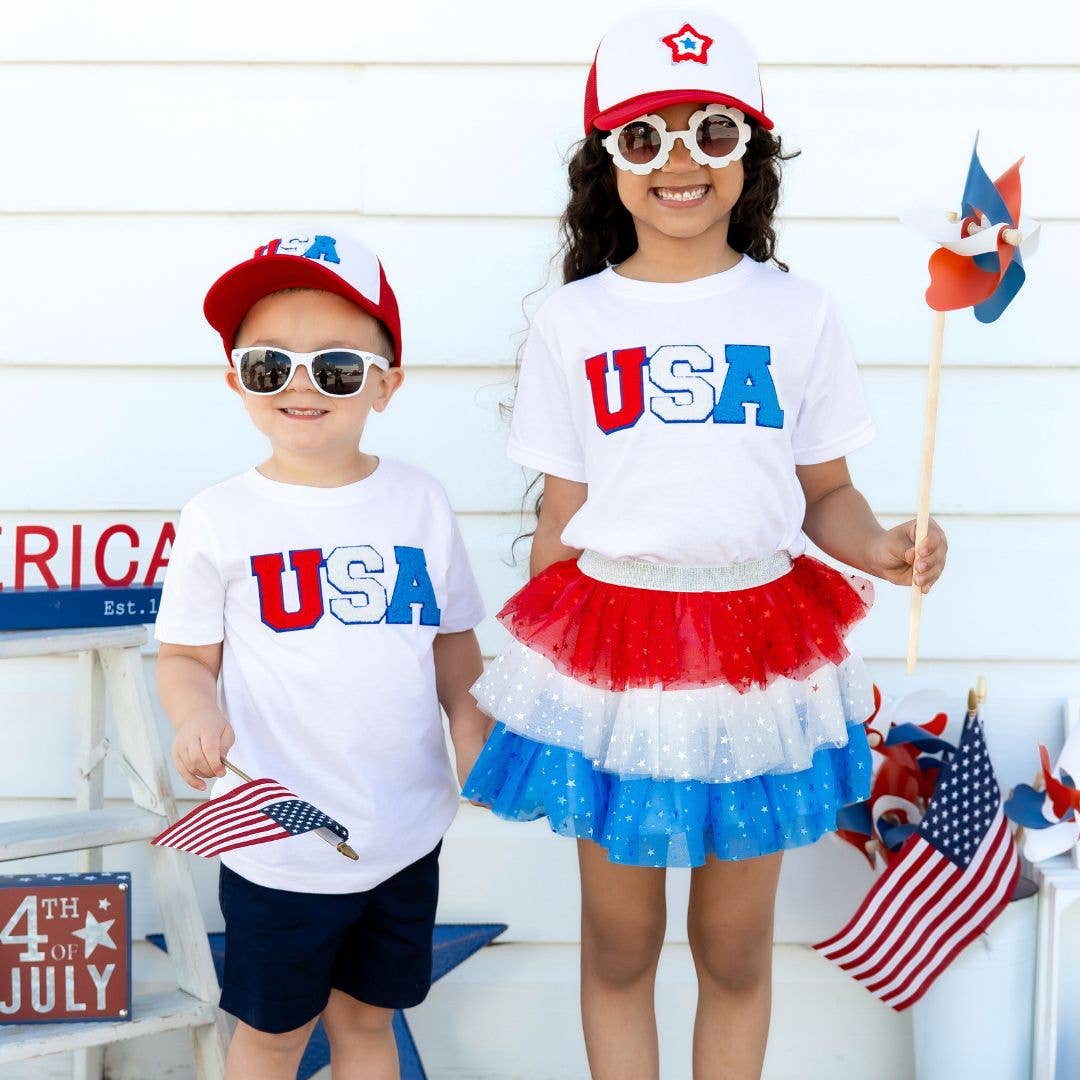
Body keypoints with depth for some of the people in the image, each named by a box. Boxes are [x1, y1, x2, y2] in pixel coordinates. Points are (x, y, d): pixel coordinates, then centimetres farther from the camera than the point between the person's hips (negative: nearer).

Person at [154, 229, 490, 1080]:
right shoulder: (221, 520, -8)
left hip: (404, 833, 2)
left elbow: (454, 641, 9)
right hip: (277, 841, -2)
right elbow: (186, 655, -3)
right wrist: (196, 714, -23)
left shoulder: (421, 504, 0)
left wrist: (475, 737, -4)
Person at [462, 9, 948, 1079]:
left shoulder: (797, 314, 1)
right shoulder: (572, 321, 1)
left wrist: (877, 547, -16)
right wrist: (534, 670, 5)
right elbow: (559, 517, 5)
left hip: (754, 648, 0)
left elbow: (825, 493, 5)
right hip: (611, 647, 0)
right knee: (618, 945, 12)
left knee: (735, 949, 13)